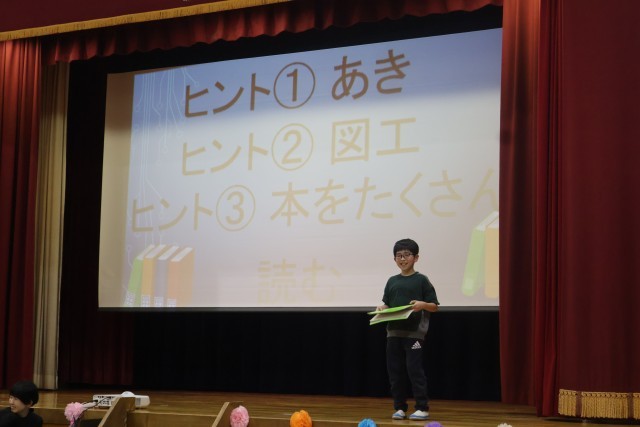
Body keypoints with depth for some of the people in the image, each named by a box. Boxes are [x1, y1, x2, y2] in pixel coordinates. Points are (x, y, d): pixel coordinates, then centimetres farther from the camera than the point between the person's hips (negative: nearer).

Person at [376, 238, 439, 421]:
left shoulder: (421, 280, -1)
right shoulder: (392, 281, 12)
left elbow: (434, 306, -1)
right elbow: (386, 304, 16)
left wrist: (422, 304, -21)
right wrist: (381, 308, -6)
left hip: (414, 332, -5)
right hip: (394, 332, 5)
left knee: (414, 369, -5)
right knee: (395, 371, 6)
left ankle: (422, 408, 3)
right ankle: (400, 407, 15)